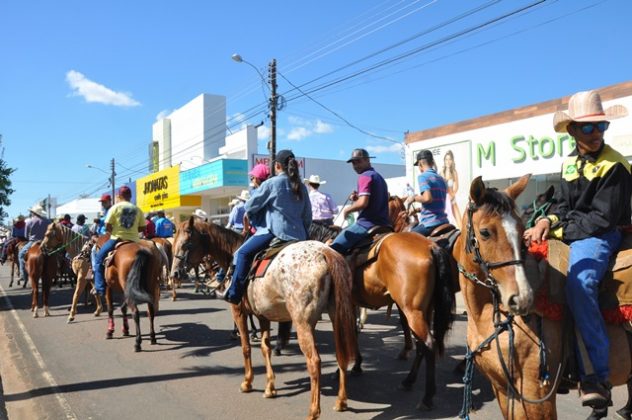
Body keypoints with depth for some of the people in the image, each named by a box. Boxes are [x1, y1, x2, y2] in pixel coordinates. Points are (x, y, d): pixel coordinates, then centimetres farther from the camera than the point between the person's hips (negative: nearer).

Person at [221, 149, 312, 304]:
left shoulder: (271, 183, -3)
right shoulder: (301, 187, 14)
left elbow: (250, 206, 2)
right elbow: (308, 217, 17)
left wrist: (249, 214, 24)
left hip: (275, 231, -7)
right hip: (298, 236, 7)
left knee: (243, 253, 1)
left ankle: (234, 294, -2)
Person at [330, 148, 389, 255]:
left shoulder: (365, 176, -9)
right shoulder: (379, 177, 21)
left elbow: (363, 203, -23)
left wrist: (347, 210, -6)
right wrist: (357, 198, 14)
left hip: (367, 224, -10)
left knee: (335, 247, -9)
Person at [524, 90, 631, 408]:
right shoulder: (569, 163, 11)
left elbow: (601, 219, -15)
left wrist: (557, 231, -16)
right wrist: (548, 220, -7)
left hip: (598, 236, -8)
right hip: (568, 231, 8)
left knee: (578, 282, -35)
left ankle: (596, 376, -28)